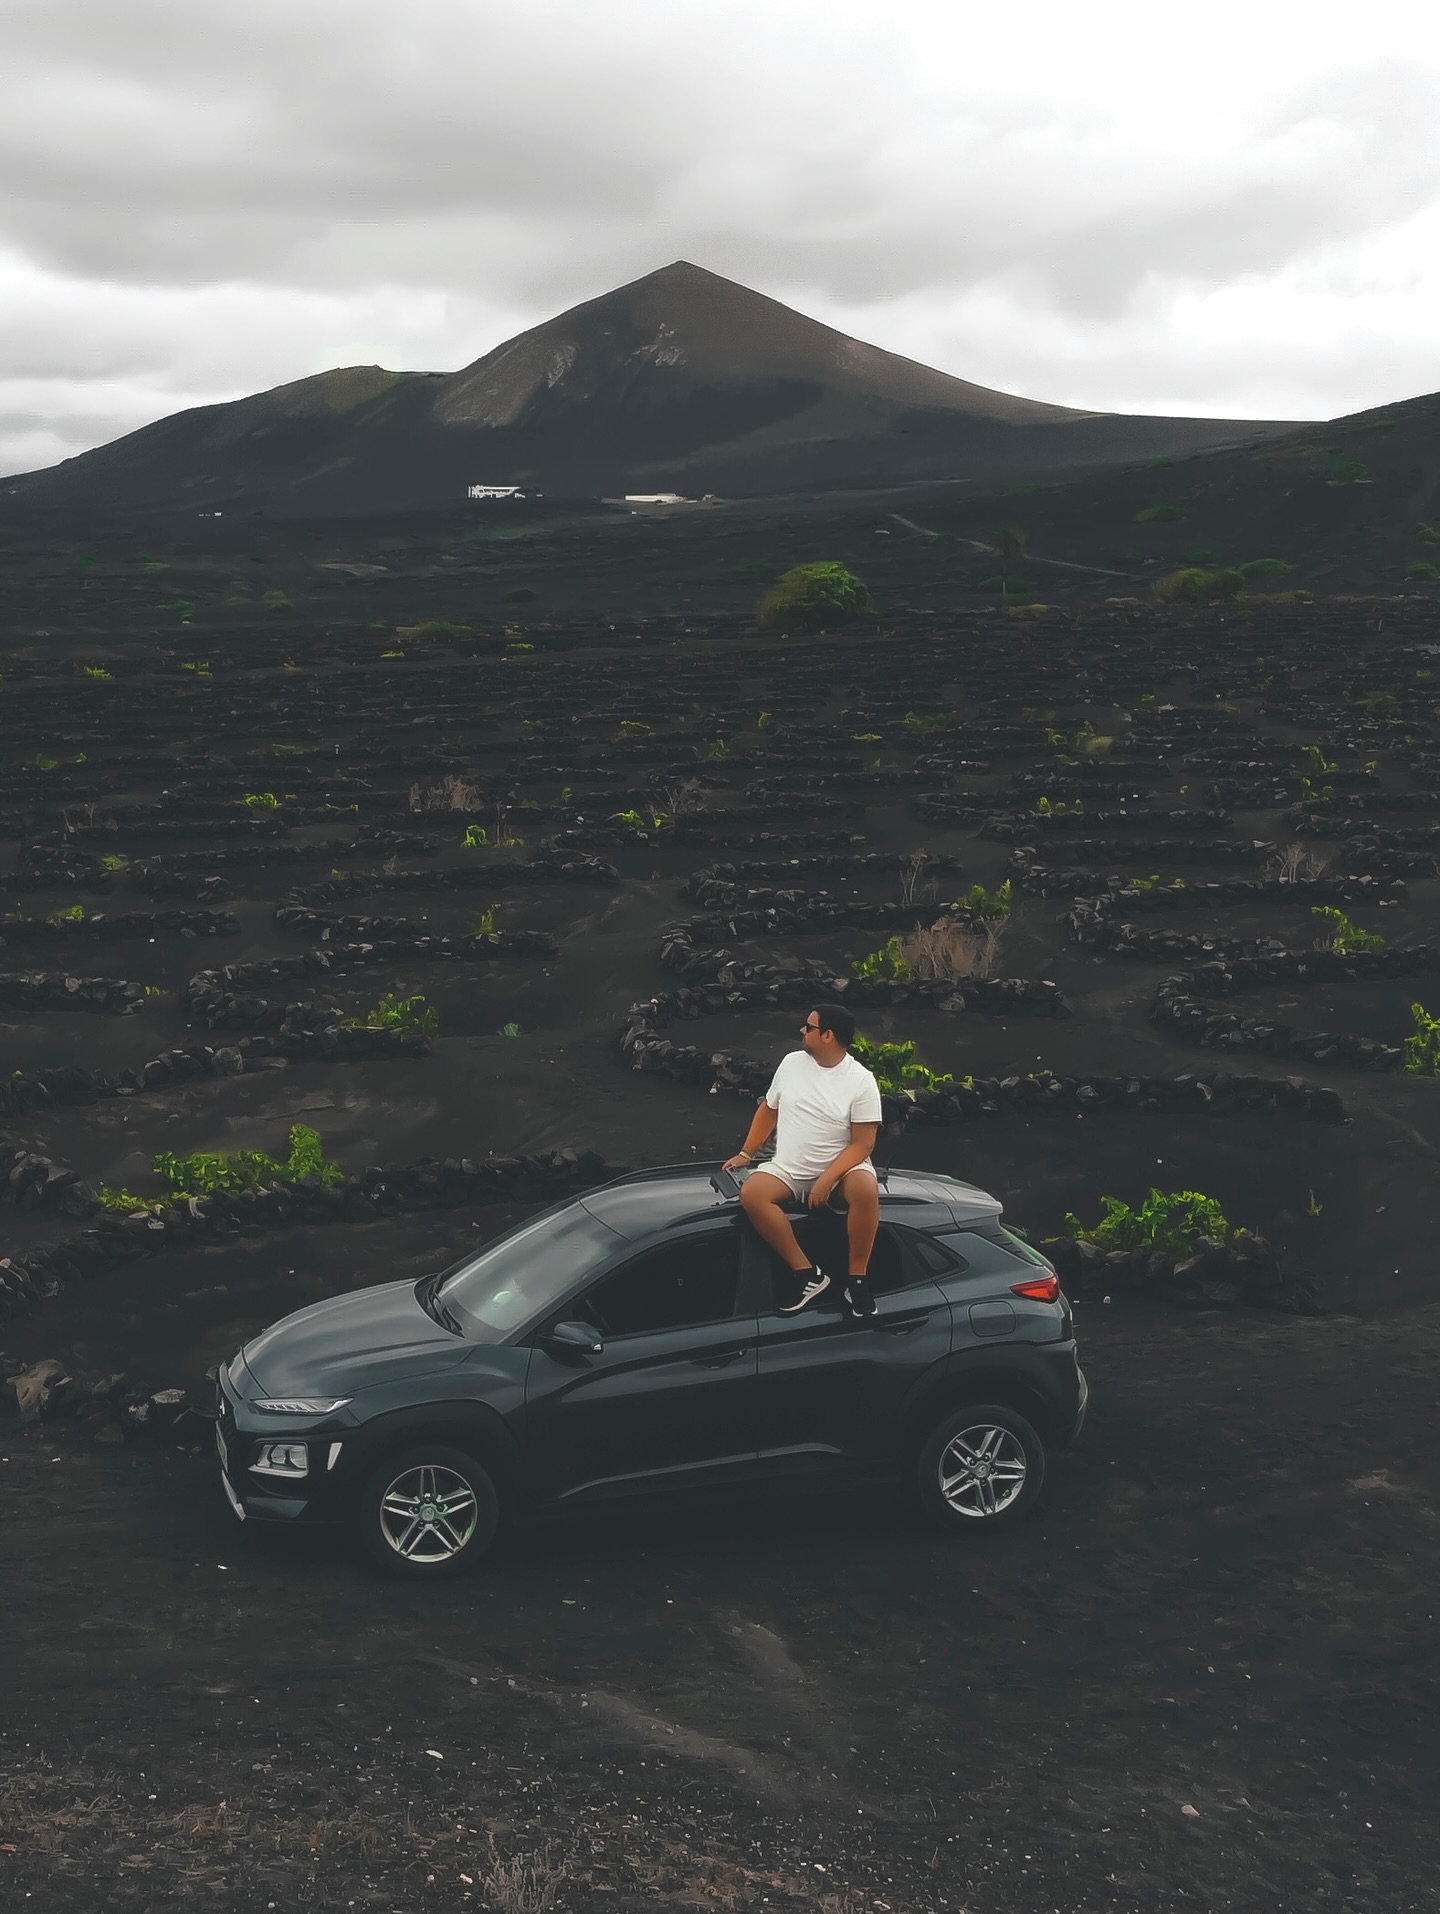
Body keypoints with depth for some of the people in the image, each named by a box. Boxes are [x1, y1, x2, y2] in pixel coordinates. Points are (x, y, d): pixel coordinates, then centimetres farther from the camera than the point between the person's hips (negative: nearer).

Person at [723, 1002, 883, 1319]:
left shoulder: (861, 1081, -11)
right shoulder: (792, 1062, 2)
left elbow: (862, 1143, -13)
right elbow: (768, 1110, 16)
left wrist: (827, 1179, -23)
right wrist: (746, 1154, 15)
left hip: (841, 1165, -3)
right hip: (788, 1169, 4)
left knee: (866, 1189, -37)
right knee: (751, 1194, -27)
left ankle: (857, 1279, -21)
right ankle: (807, 1274, -23)